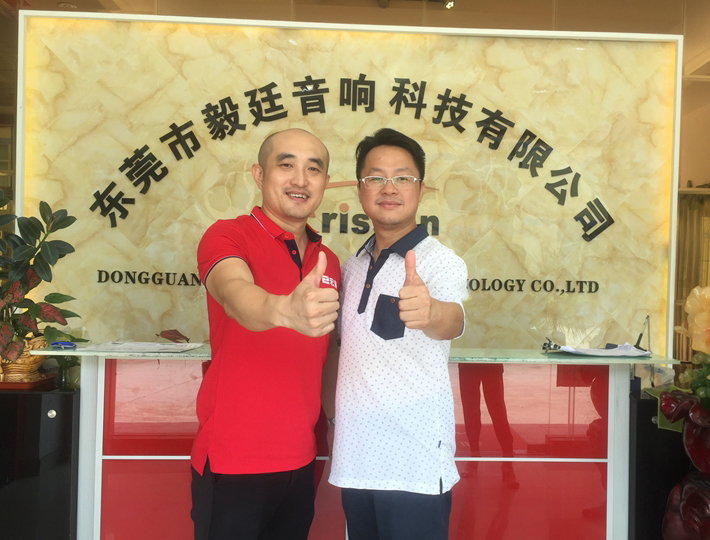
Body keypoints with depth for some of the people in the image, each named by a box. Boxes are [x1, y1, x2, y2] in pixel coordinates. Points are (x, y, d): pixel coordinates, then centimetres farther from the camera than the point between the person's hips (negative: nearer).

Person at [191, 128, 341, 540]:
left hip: (301, 461, 6)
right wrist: (285, 310, -52)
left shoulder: (330, 263, 7)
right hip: (233, 463, -5)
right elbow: (236, 295, -32)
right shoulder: (228, 236, -10)